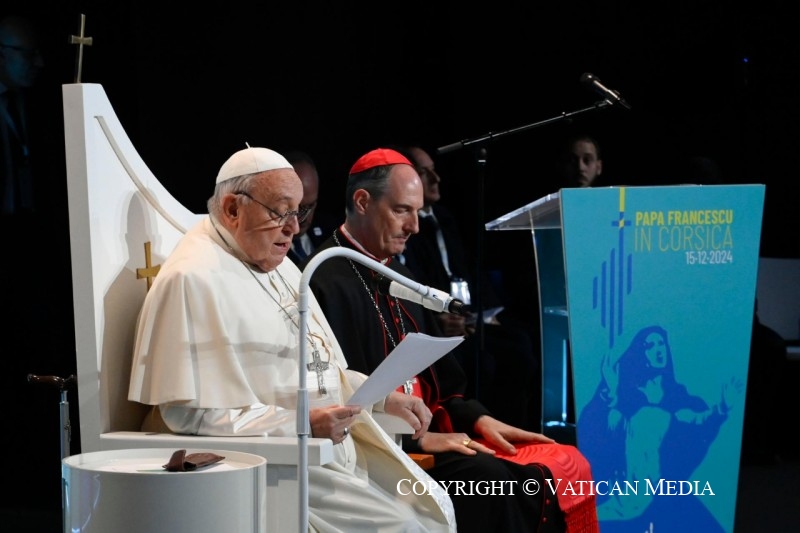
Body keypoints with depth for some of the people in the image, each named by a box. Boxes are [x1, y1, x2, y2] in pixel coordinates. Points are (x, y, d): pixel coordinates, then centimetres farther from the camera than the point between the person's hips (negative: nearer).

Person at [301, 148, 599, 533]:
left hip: (431, 435, 9)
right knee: (486, 479, -32)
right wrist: (416, 438, -18)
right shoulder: (327, 282, -11)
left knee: (567, 467, -7)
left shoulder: (399, 277, 18)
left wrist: (478, 420, 6)